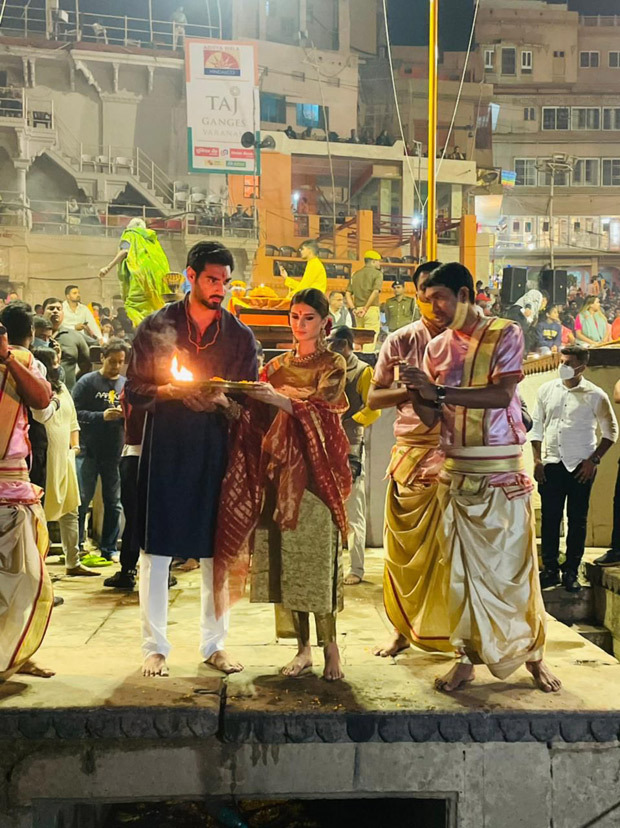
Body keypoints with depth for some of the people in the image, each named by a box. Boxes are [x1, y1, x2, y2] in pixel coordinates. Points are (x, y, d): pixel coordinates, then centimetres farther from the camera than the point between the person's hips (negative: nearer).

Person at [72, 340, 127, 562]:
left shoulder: (126, 384, 7)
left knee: (113, 503, 9)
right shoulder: (87, 382, -2)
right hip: (89, 451, -3)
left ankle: (109, 549, 18)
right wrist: (102, 416, -18)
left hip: (115, 452, 3)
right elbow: (75, 412, -8)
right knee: (82, 500, 2)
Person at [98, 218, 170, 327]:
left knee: (133, 305, -12)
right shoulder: (152, 237, 30)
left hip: (140, 272, -6)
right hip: (157, 274, 6)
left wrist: (108, 267, -8)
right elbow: (162, 258, 21)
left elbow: (124, 251, -3)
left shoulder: (130, 234, 15)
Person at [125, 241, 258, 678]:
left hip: (216, 449, 2)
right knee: (156, 549, 1)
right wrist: (173, 391, -15)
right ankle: (155, 646, 14)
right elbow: (134, 389, 3)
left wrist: (222, 400, -13)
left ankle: (214, 644, 19)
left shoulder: (241, 335, 7)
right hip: (165, 448, -1)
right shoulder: (157, 326, 3)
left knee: (217, 551, 5)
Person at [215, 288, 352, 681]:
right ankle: (304, 648, 9)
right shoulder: (277, 366, 17)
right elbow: (258, 418, 10)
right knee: (286, 559, 1)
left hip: (316, 471, -4)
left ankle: (330, 646, 4)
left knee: (318, 557, -7)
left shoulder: (333, 365, 5)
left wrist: (278, 399, -28)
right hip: (279, 471, 4)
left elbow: (320, 408, -13)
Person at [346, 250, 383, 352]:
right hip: (372, 309, -6)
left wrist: (353, 309, 1)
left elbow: (348, 294, 8)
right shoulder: (377, 273, -1)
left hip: (357, 310, 6)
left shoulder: (355, 274, 16)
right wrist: (366, 309, -16)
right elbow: (375, 292, -16)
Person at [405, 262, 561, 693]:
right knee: (463, 568, 7)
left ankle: (534, 655, 18)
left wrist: (440, 390, -20)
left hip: (503, 472, -4)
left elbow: (502, 395, -18)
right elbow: (430, 418, 8)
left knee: (515, 565, 3)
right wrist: (417, 391, -12)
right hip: (456, 473, 4)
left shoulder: (505, 334, -3)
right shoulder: (437, 347, 10)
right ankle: (468, 657, 17)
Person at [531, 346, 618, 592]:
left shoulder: (595, 396, -3)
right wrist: (537, 459, 3)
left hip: (580, 467, -2)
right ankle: (550, 570, 15)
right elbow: (537, 426, 10)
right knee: (549, 518, 4)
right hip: (551, 464, 2)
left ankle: (571, 572, 13)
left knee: (577, 521, 4)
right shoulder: (546, 390, 5)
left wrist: (594, 460, -5)